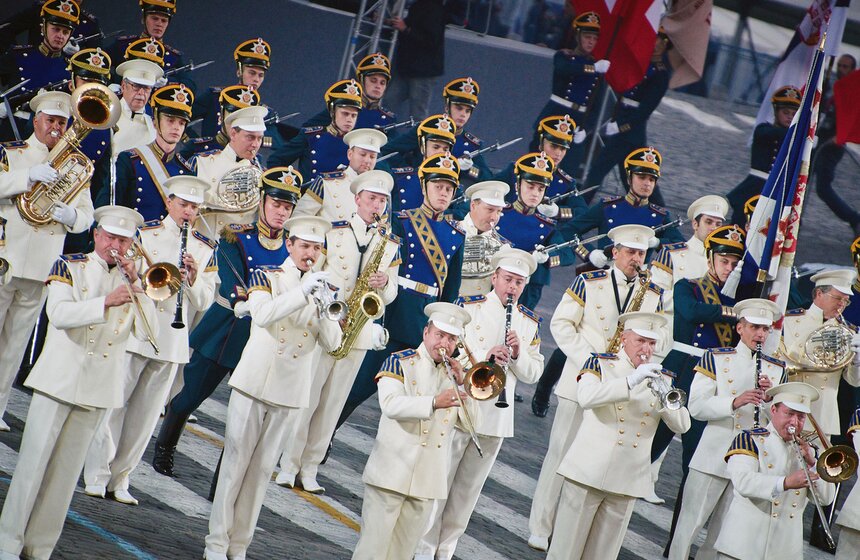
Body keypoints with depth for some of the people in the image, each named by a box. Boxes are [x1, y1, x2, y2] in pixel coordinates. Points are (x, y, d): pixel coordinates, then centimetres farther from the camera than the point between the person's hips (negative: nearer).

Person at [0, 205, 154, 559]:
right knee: (34, 462, -5)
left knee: (66, 471, 5)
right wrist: (105, 302, -29)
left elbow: (147, 331, -2)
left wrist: (135, 284, -11)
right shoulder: (69, 268, 0)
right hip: (59, 380, -3)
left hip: (99, 389, 3)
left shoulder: (130, 282, 10)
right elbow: (59, 314, -17)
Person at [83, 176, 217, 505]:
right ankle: (97, 475, 3)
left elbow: (204, 303, 8)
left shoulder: (204, 249, 10)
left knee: (145, 415, 5)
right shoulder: (144, 234, 1)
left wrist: (194, 278, -11)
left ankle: (120, 479, 12)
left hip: (173, 341, 3)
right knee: (112, 403, -4)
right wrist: (155, 280, -21)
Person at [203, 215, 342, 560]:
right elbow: (262, 315, -21)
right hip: (254, 384, -3)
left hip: (290, 392, 3)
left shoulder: (322, 288, 8)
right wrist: (303, 292, -30)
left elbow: (332, 343, 0)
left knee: (262, 468, 6)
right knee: (235, 462, -2)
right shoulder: (267, 277, 0)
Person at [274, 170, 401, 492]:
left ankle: (309, 468, 11)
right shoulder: (332, 232, 0)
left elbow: (390, 296, 11)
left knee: (332, 404, 5)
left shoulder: (390, 244, 10)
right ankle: (289, 466, 2)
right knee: (306, 399, -4)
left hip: (360, 332, 3)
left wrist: (384, 284, -12)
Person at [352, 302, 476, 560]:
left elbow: (470, 420, 5)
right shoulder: (399, 362, -2)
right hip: (392, 471, -5)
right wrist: (434, 402, -34)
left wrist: (461, 384, -8)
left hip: (428, 479, 5)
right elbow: (391, 405, -20)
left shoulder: (454, 372, 13)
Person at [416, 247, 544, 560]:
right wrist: (483, 357, -25)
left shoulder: (529, 322, 8)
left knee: (467, 490, 11)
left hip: (496, 417, 4)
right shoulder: (468, 308, -4)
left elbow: (533, 374, 7)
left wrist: (518, 354, -14)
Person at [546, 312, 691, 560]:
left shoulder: (661, 378, 10)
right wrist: (630, 381, -29)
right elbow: (586, 397, -21)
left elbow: (682, 425, 0)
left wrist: (666, 400, -20)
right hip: (589, 473, -3)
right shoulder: (600, 363, 0)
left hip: (627, 482, 3)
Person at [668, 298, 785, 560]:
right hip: (712, 458, -3)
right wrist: (734, 402, -24)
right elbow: (696, 406, -9)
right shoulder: (715, 358, 1)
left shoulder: (777, 369, 10)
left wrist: (769, 397, -13)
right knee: (690, 524, -1)